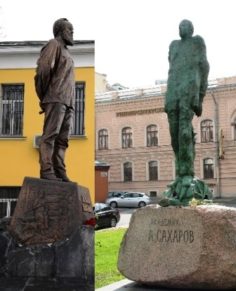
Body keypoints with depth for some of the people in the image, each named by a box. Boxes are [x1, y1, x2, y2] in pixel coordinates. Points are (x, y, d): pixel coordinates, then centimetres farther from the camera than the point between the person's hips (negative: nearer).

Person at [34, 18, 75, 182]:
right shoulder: (54, 44, 4)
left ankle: (59, 172, -3)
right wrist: (43, 97, -4)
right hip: (56, 99, -8)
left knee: (62, 139, -1)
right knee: (50, 135, -13)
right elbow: (43, 69, -8)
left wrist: (66, 102, 11)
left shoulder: (66, 52, 30)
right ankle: (46, 171, -17)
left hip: (67, 102, 8)